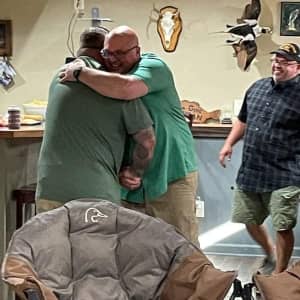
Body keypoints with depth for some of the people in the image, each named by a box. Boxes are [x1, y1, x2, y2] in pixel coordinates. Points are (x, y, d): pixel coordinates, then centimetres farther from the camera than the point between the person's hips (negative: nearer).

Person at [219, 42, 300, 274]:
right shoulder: (257, 87, 10)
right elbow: (243, 120, 23)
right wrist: (229, 144, 13)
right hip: (250, 171, 6)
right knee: (249, 220, 17)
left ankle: (278, 275, 17)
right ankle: (270, 254, 43)